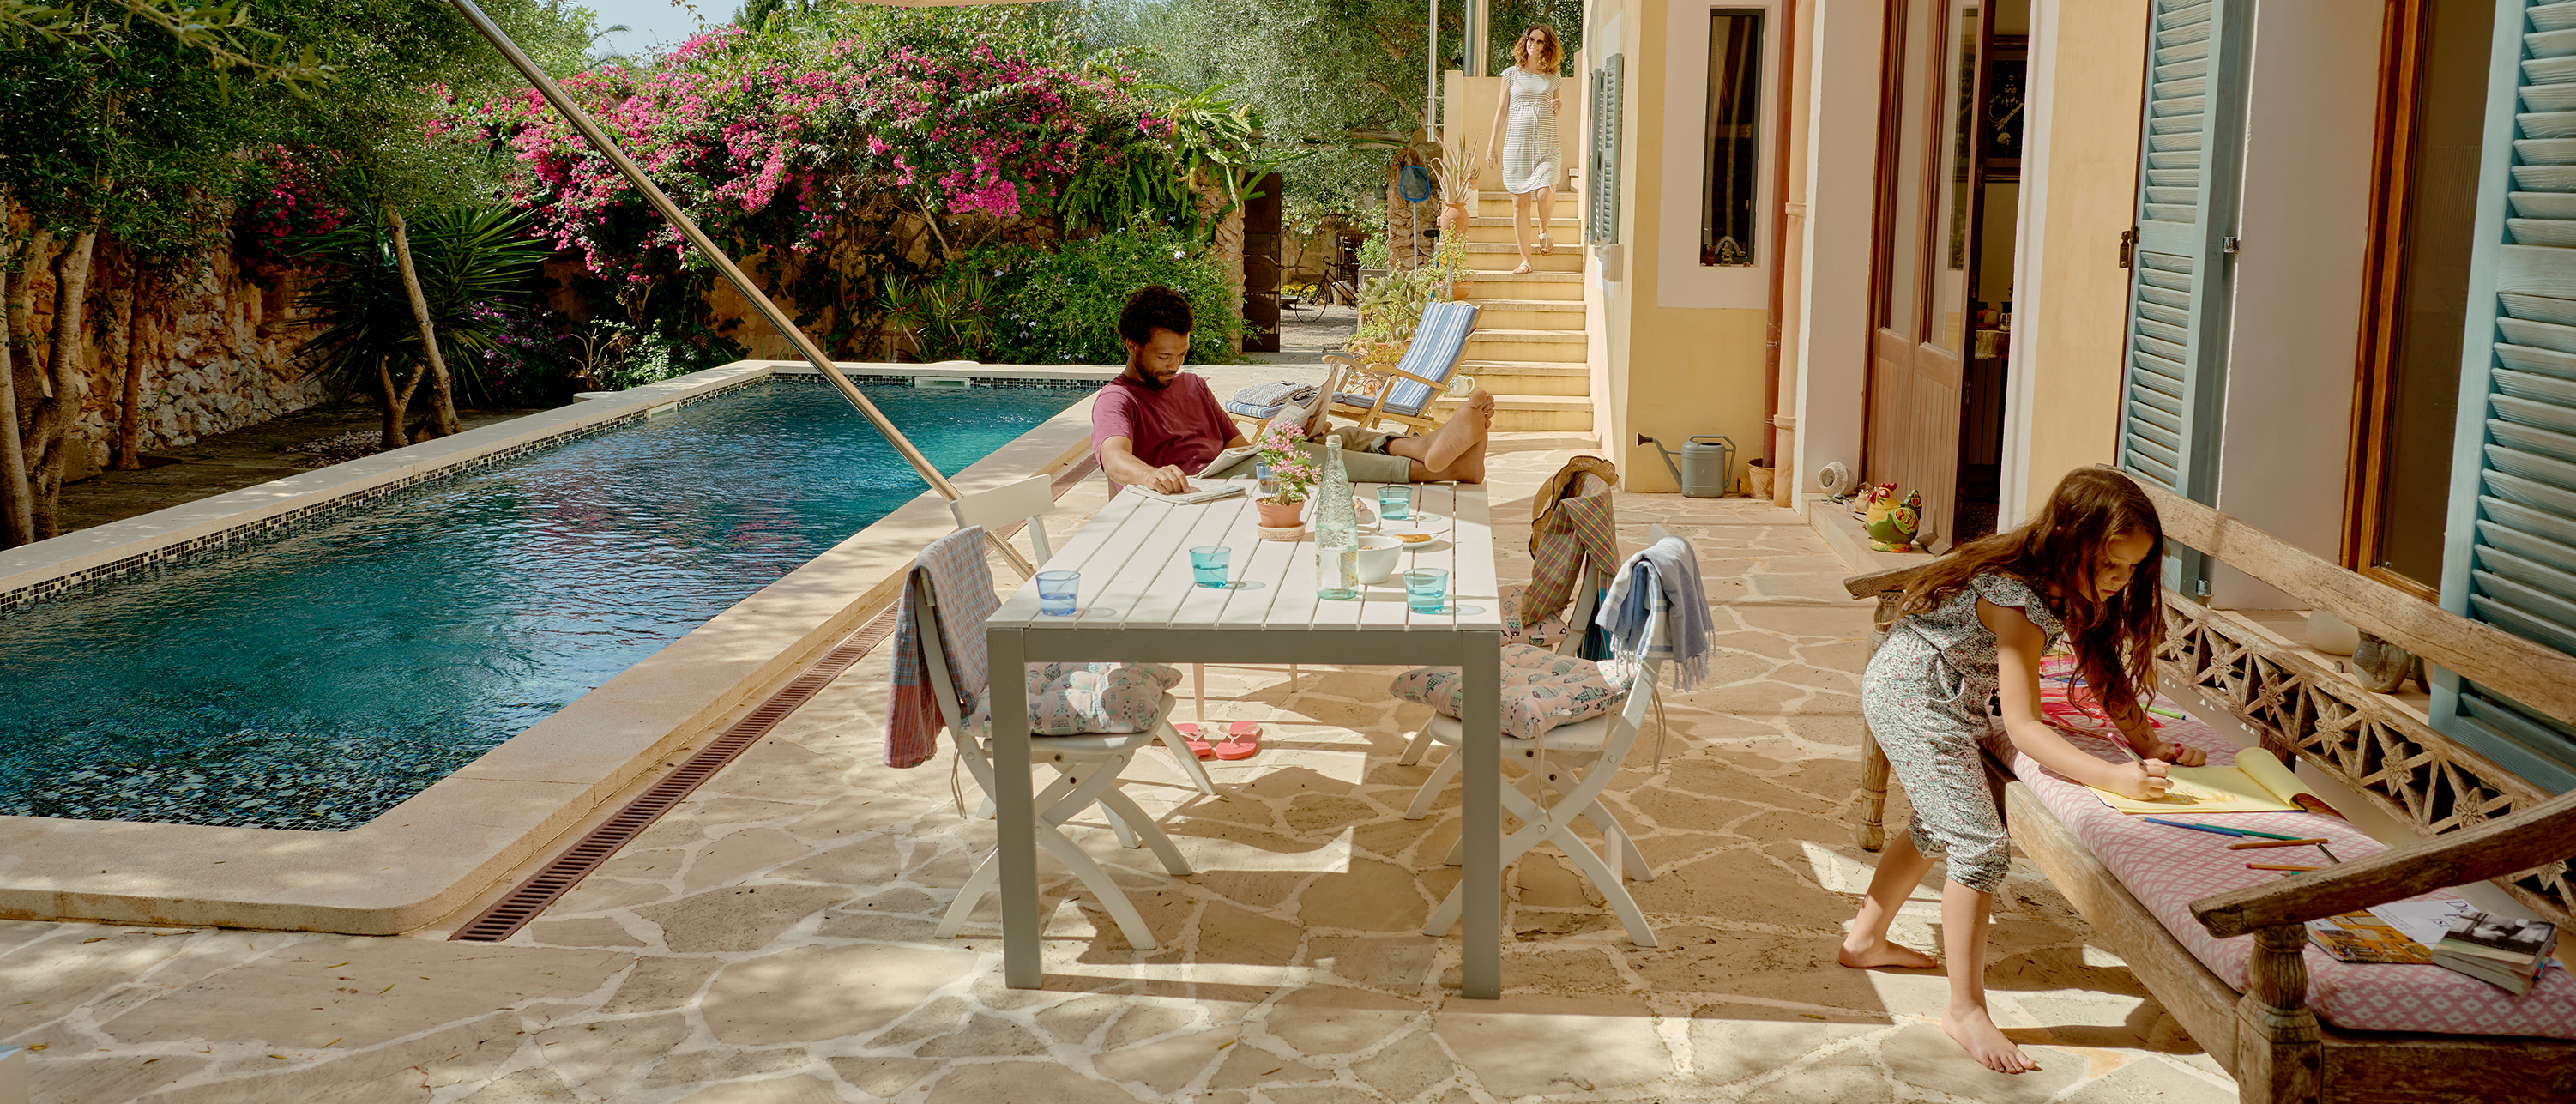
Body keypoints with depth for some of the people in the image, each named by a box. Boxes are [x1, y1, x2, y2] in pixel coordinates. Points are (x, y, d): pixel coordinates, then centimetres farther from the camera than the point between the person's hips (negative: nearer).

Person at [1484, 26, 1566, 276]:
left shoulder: (1553, 77, 11)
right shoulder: (1512, 74, 8)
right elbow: (1501, 111, 10)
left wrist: (1558, 107, -1)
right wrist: (1491, 146, 5)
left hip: (1547, 145, 0)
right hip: (1517, 145, 0)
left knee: (1545, 194, -20)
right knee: (1520, 203, -3)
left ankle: (1544, 229, 14)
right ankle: (1525, 259, 5)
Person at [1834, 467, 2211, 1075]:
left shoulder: (2071, 587, -4)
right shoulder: (2019, 600, -30)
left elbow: (2106, 665, 6)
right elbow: (2022, 726, -32)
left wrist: (2148, 745, -5)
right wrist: (2115, 778, -40)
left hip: (1905, 687, 10)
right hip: (1912, 700, -10)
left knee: (1939, 826, 25)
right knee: (1982, 845, -14)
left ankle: (1865, 940, 41)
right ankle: (1966, 1010, -7)